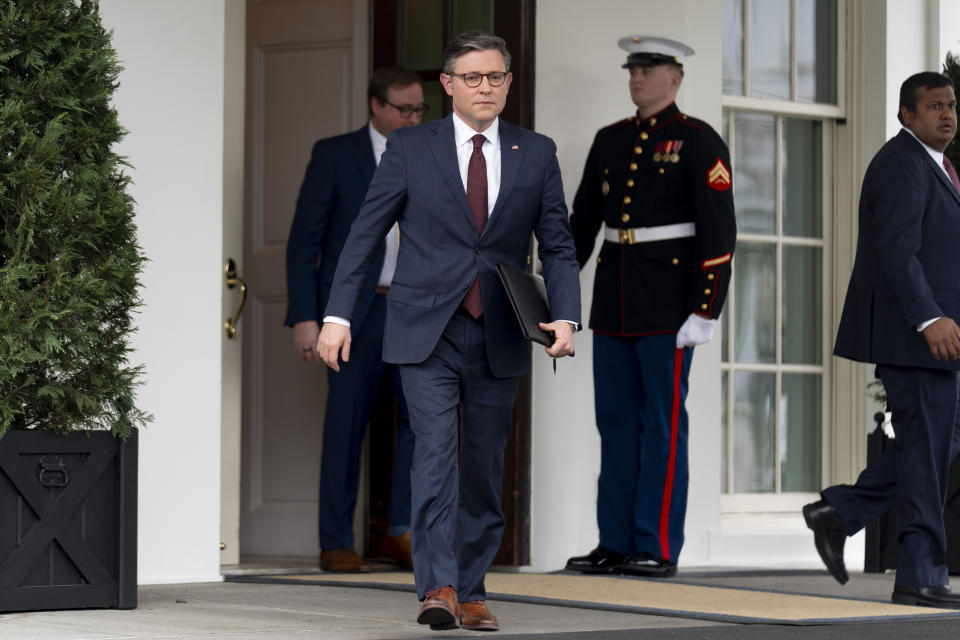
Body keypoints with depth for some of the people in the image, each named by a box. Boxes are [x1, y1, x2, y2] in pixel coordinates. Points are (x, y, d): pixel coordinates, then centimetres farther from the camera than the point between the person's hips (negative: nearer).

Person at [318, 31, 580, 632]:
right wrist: (338, 315, -4)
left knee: (484, 470, 8)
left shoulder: (537, 154, 7)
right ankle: (439, 588, -21)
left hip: (498, 339, 3)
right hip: (427, 334, -2)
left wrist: (565, 317, -8)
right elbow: (365, 234, 3)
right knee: (436, 455, -16)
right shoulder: (411, 148, 2)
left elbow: (558, 248, 8)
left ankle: (472, 593, 17)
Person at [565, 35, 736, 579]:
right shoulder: (611, 141, 13)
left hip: (668, 303, -6)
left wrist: (705, 311, -17)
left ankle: (659, 549, -1)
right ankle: (616, 545, 12)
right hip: (614, 299, 6)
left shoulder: (700, 142, -6)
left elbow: (719, 232, -11)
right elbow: (583, 221, 17)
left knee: (663, 425, -4)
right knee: (617, 423, 7)